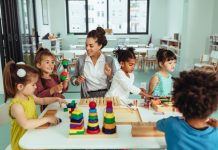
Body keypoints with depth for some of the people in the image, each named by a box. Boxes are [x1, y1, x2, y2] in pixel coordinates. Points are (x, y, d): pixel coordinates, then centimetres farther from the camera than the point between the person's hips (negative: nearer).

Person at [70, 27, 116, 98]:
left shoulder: (109, 60, 0)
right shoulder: (81, 60, 2)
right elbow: (73, 78, 14)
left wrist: (110, 76, -13)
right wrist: (77, 81, -6)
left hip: (106, 95, 0)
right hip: (88, 97, 1)